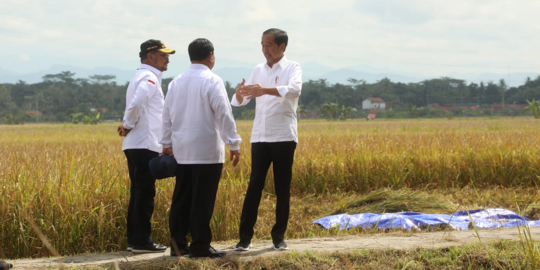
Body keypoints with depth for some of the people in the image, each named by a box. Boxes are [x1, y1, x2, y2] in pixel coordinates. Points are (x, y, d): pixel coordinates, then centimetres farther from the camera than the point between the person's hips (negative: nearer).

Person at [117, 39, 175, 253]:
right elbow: (136, 104, -27)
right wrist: (128, 125, -13)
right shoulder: (149, 77, -12)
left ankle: (134, 240, 17)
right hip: (145, 145, -10)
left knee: (139, 193, 13)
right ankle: (142, 241, -3)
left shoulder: (141, 76, 22)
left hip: (135, 145, 10)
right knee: (145, 194, -6)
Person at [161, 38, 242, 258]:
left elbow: (167, 115, 14)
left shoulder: (176, 82, 10)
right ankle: (200, 246, 2)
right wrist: (234, 144, -8)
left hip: (181, 151, 6)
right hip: (207, 151, -6)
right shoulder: (212, 81, -9)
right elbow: (224, 115, -13)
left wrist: (167, 144, 23)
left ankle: (177, 244, 14)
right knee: (202, 200, -2)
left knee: (182, 199, 11)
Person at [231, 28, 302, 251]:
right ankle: (245, 236, 1)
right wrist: (239, 93, -17)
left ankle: (279, 236, 13)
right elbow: (239, 101, 8)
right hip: (260, 137, 3)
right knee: (254, 185, -2)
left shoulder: (292, 68, 0)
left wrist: (265, 90, -36)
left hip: (283, 137, -3)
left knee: (282, 188, 3)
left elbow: (294, 90, -22)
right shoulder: (258, 70, 13)